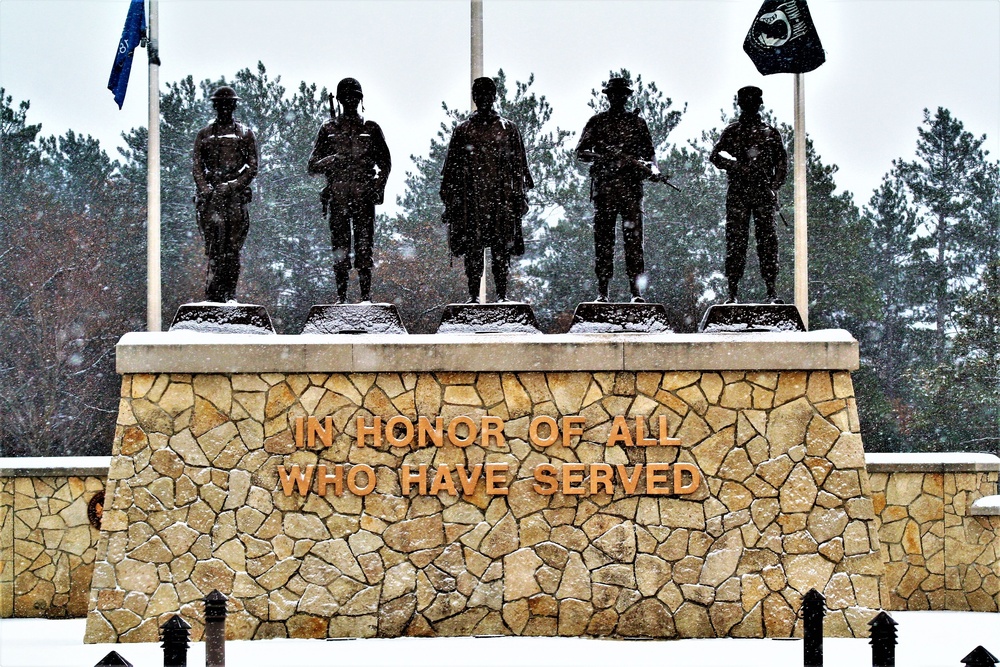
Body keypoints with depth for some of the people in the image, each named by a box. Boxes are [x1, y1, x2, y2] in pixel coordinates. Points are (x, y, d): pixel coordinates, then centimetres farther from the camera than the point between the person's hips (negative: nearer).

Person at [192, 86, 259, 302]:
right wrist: (205, 189, -8)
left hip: (236, 195, 0)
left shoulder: (245, 134, 13)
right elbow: (197, 167, 11)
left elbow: (253, 167, 6)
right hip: (211, 194, 0)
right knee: (214, 246, -11)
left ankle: (230, 294, -1)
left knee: (233, 248, -4)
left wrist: (234, 185, -9)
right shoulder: (204, 135, 18)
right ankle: (213, 293, -15)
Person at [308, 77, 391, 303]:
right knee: (340, 248, -2)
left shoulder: (371, 128, 13)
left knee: (364, 247, -5)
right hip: (337, 197, 1)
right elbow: (312, 165, 12)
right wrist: (332, 160, -10)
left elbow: (385, 163, 15)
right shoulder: (329, 129, 13)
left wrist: (377, 188, -2)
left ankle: (366, 295, -4)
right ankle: (341, 296, 0)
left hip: (364, 197, 0)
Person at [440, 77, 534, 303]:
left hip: (501, 199, 0)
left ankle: (502, 294, 2)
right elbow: (452, 170, 11)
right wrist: (450, 202, 5)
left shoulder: (508, 129, 9)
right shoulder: (463, 131, 10)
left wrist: (519, 197, 2)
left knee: (501, 249, -2)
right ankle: (473, 295, 3)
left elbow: (518, 166, 9)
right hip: (471, 199, 0)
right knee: (472, 249, -1)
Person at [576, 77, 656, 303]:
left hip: (630, 185, 0)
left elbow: (649, 153, 17)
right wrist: (601, 156, -11)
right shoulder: (597, 122, 12)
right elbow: (581, 151, 7)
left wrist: (647, 167, -5)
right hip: (603, 186, 0)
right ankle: (602, 291, 2)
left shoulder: (636, 122, 14)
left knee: (633, 238, -6)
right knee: (603, 239, 0)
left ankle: (636, 291, -7)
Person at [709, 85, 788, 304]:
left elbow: (782, 163, 12)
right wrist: (736, 166, -13)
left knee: (767, 240, -3)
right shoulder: (732, 131, 13)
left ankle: (771, 291, -3)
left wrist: (774, 186, -3)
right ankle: (733, 292, -3)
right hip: (738, 193, -1)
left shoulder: (770, 133, 14)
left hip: (763, 193, 1)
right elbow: (716, 156, 5)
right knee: (735, 241, -4)